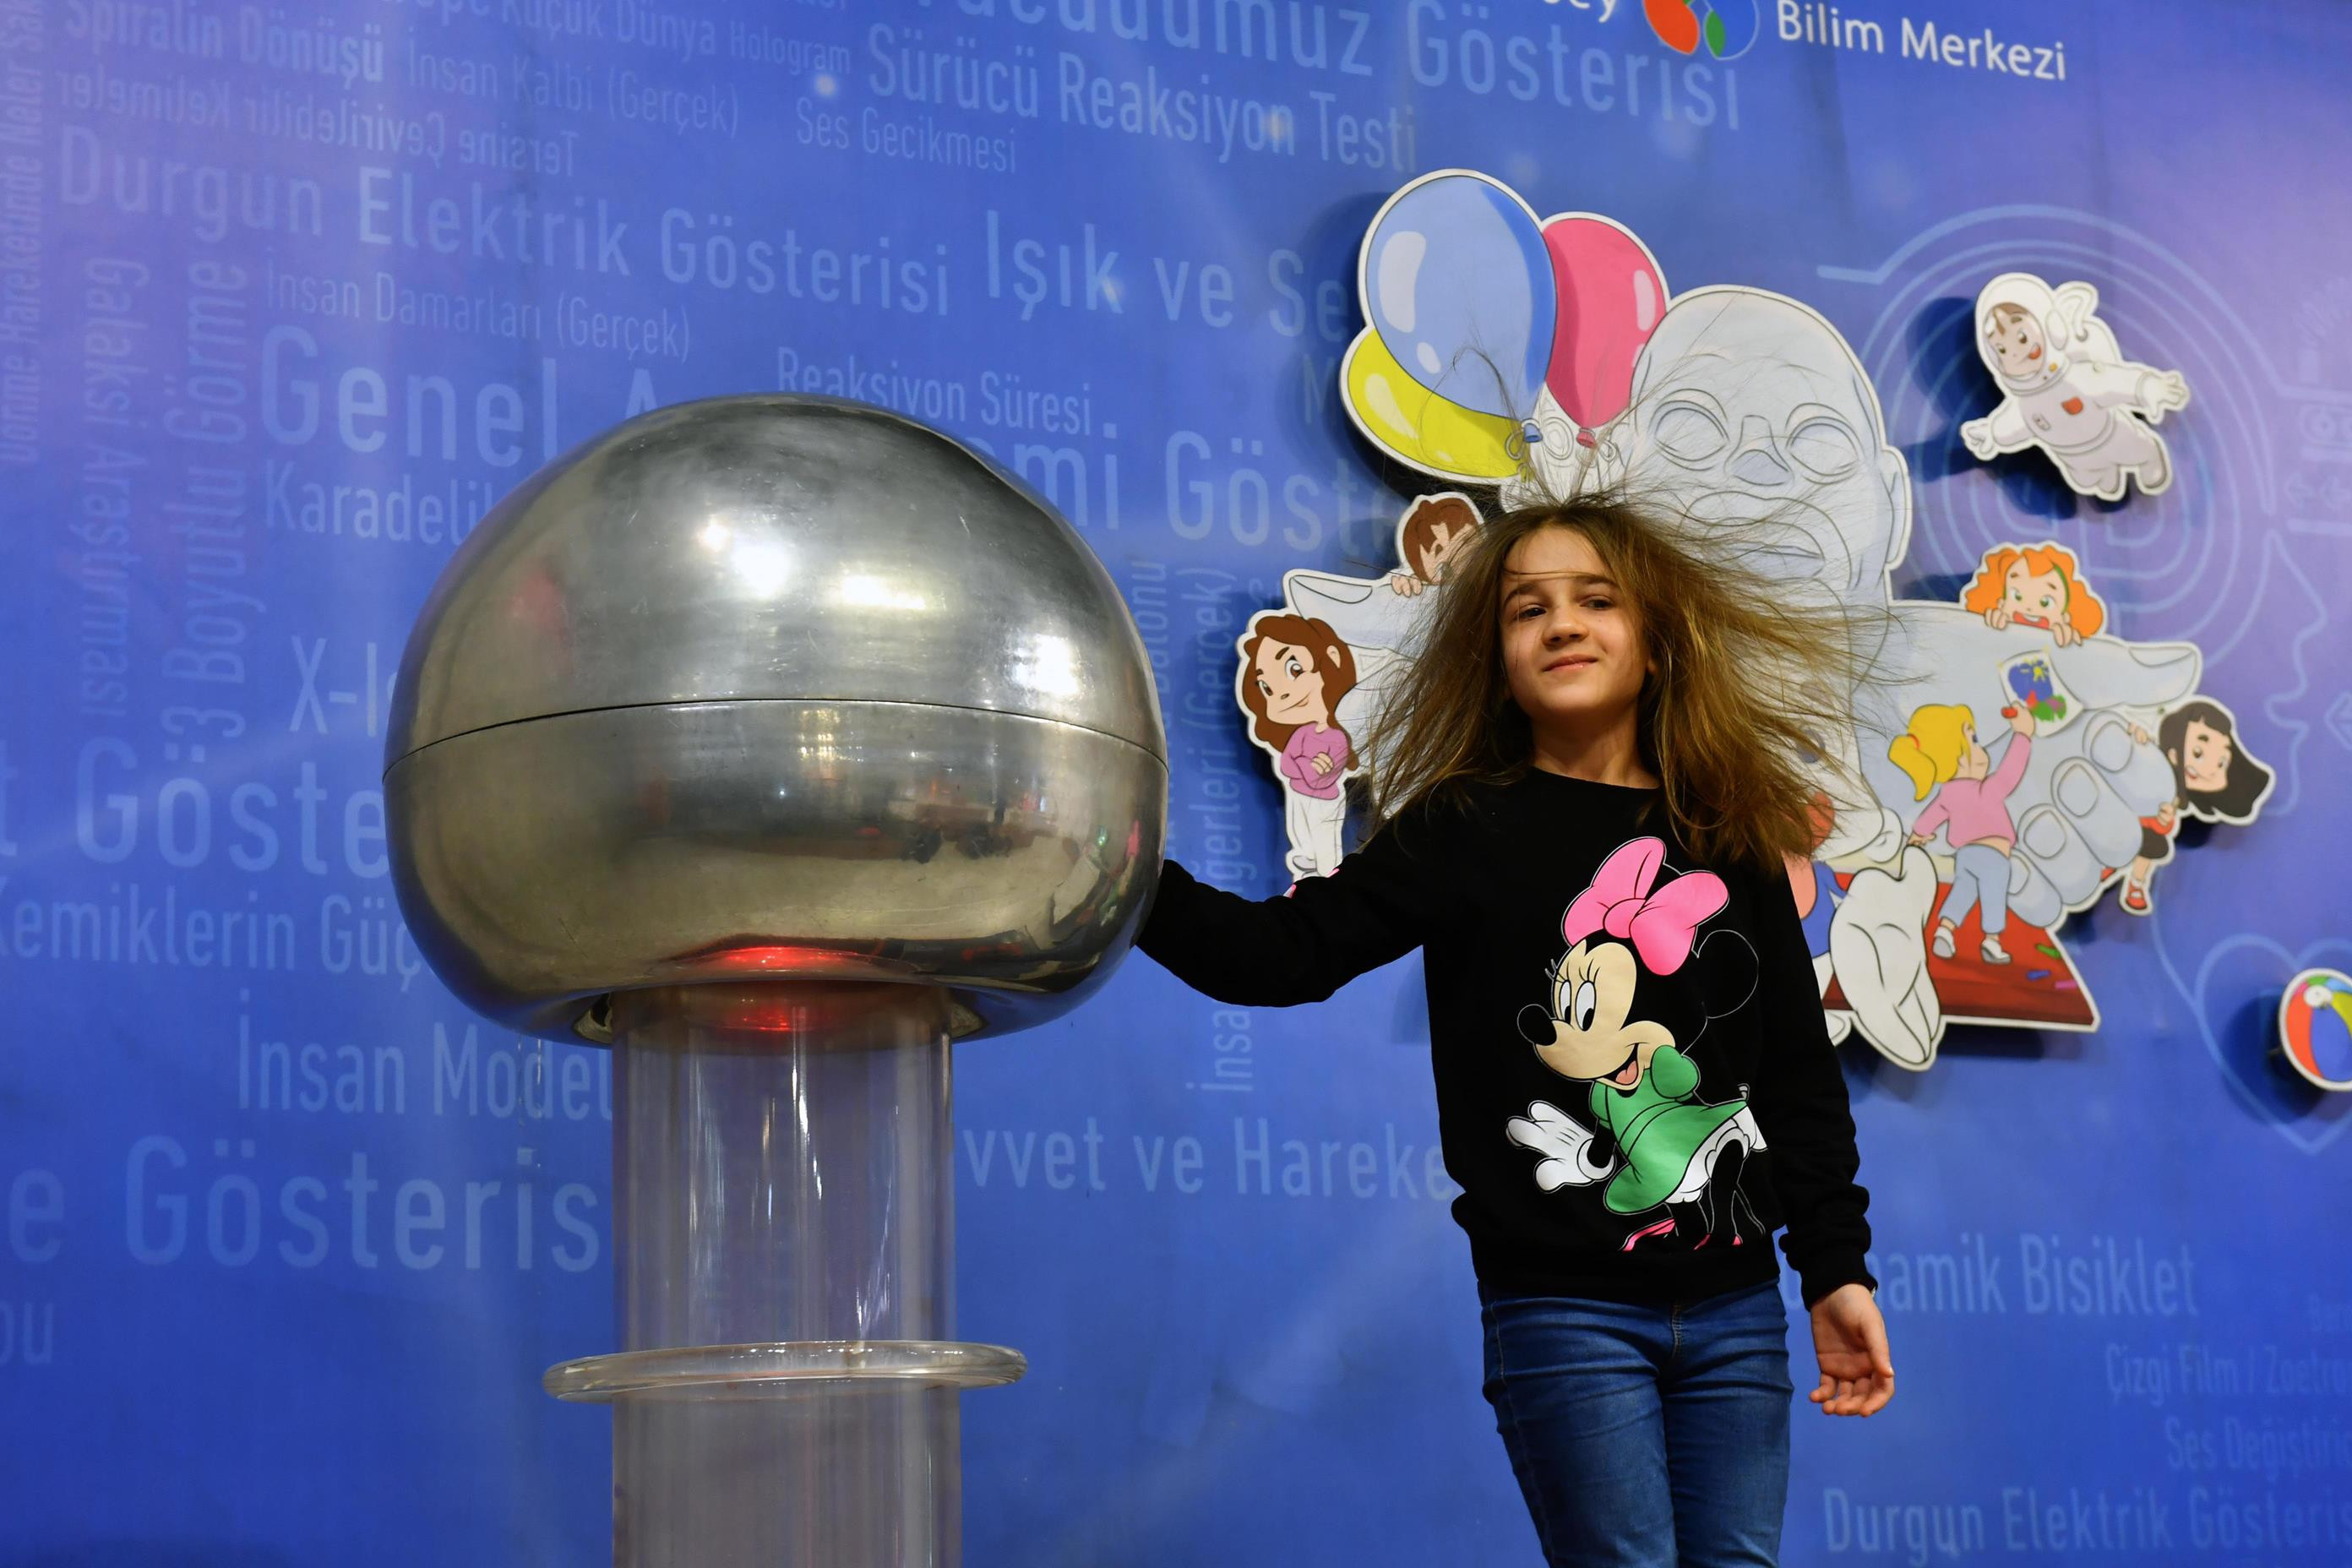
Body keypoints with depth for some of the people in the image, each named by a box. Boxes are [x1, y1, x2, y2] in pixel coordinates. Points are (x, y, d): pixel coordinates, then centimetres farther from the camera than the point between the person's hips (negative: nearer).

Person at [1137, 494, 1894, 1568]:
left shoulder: (1731, 844, 8)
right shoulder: (1469, 833, -1)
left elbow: (1801, 1077, 11)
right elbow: (1282, 954, -11)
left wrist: (1836, 1270, 7)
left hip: (1733, 1307, 4)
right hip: (1563, 1310, -3)